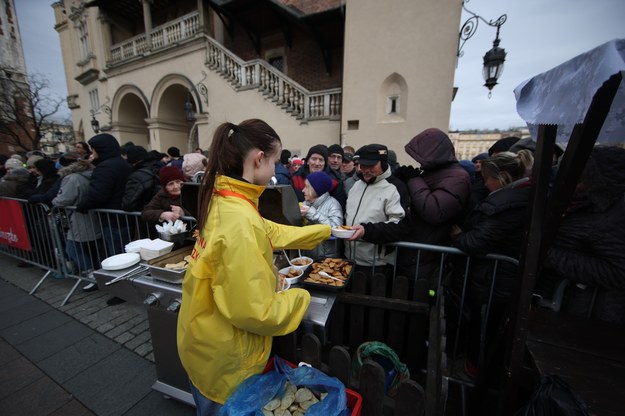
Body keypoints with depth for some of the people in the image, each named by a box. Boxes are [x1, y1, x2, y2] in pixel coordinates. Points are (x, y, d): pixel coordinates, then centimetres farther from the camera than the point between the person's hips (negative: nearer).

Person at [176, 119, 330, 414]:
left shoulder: (223, 200, -6)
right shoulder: (240, 221, -35)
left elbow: (271, 232, 4)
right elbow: (255, 311, -31)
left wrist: (326, 231, 10)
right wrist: (301, 297, -13)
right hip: (224, 355, -7)